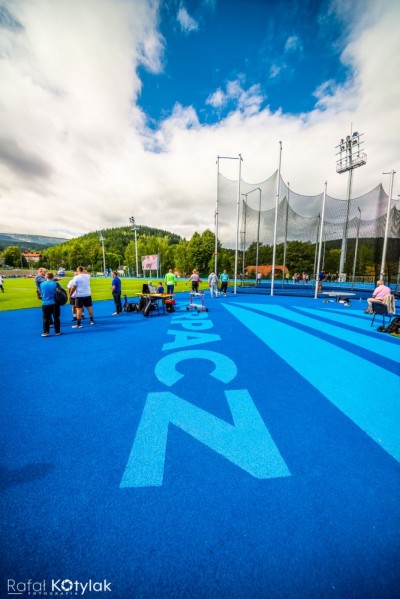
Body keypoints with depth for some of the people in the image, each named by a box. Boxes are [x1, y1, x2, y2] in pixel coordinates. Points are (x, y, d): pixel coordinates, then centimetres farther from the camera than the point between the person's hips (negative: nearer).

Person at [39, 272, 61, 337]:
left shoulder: (42, 284, 0)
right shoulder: (55, 284, -7)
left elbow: (41, 293, 10)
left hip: (45, 304, 2)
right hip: (55, 303, -1)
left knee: (46, 318, 9)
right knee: (56, 318, 8)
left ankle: (46, 332, 11)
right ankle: (57, 331, 13)